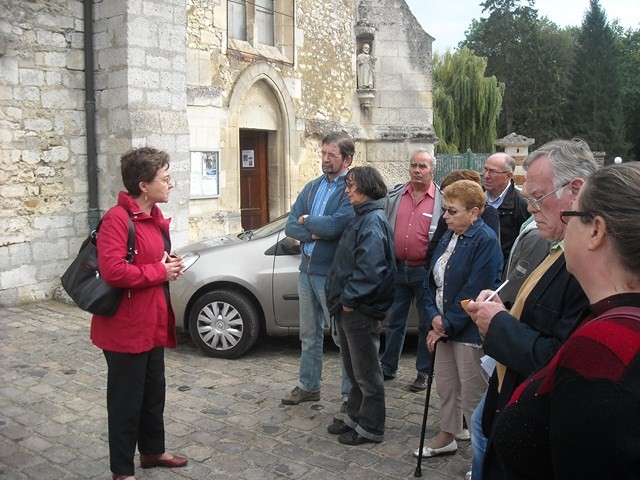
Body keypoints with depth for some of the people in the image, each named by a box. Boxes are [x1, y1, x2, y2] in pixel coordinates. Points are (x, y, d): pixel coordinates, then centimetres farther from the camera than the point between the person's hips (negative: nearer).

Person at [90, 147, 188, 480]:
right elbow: (112, 270, -32)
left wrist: (170, 266, 2)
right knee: (126, 400, 5)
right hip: (125, 326, -9)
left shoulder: (154, 216, 10)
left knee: (154, 392, 22)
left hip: (153, 322, 9)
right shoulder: (117, 218, -21)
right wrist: (160, 272, -21)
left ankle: (152, 451, 41)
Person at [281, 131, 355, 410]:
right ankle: (308, 386, 34)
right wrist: (317, 231, -16)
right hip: (307, 269, 7)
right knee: (309, 334, 19)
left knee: (343, 337, 4)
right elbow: (290, 227, 3)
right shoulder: (312, 188, 11)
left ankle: (351, 394, 19)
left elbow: (337, 225, -27)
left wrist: (306, 221, -9)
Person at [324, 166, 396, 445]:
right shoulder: (361, 217, 15)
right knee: (354, 369, 20)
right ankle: (355, 418, 34)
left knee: (366, 372, 3)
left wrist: (349, 298, -20)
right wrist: (342, 298, 13)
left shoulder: (373, 220, -17)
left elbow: (369, 266, -26)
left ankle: (370, 428, 16)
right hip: (347, 308, 10)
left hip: (361, 309, -10)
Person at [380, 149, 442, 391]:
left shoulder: (442, 199, -4)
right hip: (398, 268, 4)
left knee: (426, 323, 8)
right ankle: (388, 367, 26)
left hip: (425, 271, -3)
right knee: (395, 320, 13)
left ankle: (424, 372, 20)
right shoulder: (395, 195, 7)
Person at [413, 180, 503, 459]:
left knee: (473, 397, 1)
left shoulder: (485, 241, -16)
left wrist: (446, 325, -16)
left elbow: (474, 292, -21)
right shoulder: (447, 239, 10)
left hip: (469, 330, -8)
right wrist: (434, 316, -5)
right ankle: (447, 438, 38)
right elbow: (432, 279, 10)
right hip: (445, 327, 8)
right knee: (445, 386, 20)